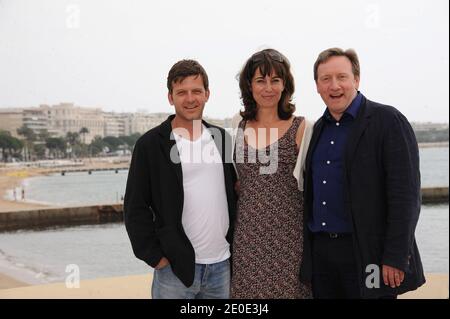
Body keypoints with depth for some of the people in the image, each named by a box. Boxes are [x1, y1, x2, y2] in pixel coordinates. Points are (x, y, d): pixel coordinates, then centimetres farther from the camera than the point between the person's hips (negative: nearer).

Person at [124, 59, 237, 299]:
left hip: (222, 264, 4)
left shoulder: (221, 138, 8)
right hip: (175, 266, -4)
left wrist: (236, 242, 9)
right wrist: (154, 256, -9)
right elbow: (135, 208, -5)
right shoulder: (150, 144, -5)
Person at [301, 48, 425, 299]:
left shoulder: (388, 120, -7)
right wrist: (308, 248, 12)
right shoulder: (319, 128, 13)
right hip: (320, 251, 6)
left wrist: (395, 258, -17)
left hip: (368, 254, -6)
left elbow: (406, 194, -13)